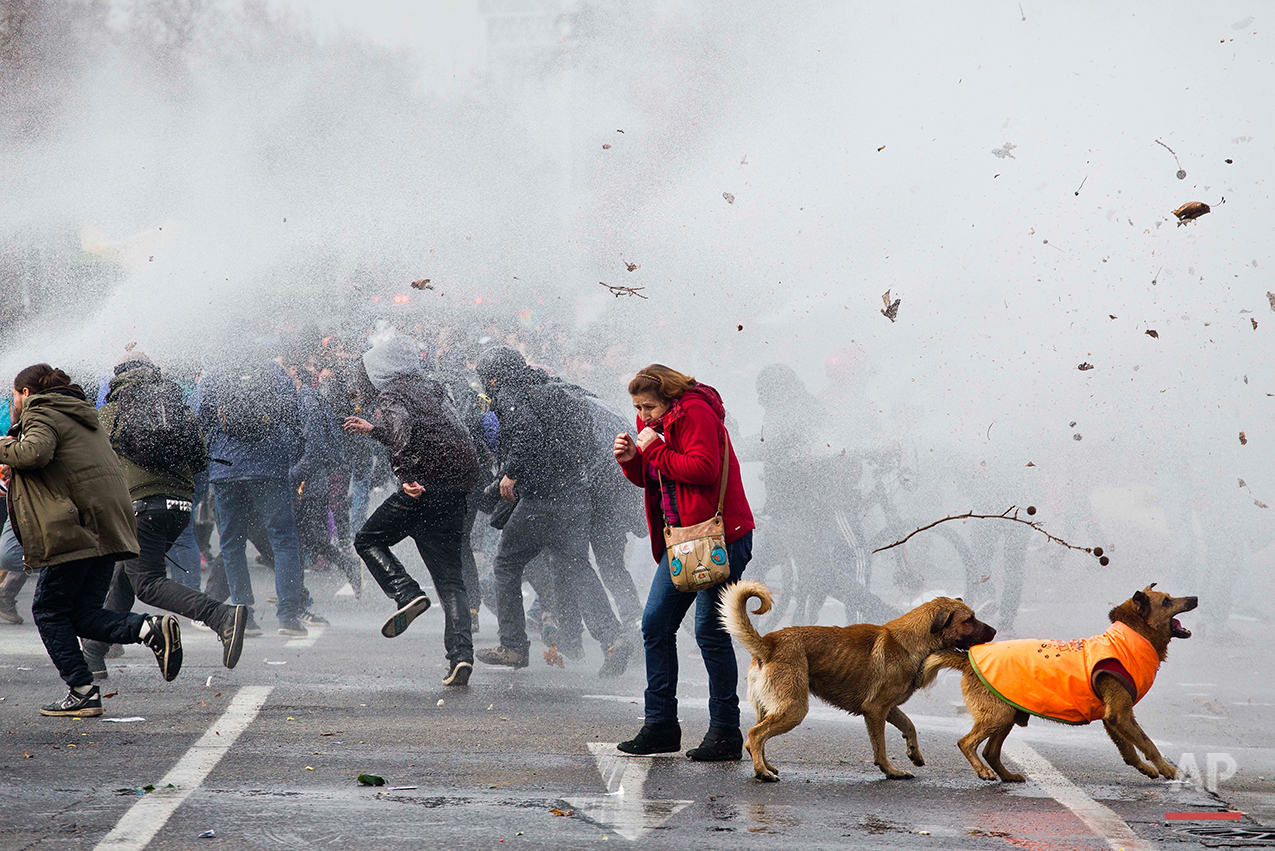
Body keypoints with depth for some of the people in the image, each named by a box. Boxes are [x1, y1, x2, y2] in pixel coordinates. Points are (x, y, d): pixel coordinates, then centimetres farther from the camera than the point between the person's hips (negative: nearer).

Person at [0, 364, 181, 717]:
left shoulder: (40, 415, -1)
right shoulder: (83, 417, 28)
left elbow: (35, 452, -22)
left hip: (76, 530, -8)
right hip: (109, 529, 8)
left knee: (49, 610, 3)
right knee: (82, 616, 10)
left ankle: (82, 692, -5)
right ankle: (151, 628, -12)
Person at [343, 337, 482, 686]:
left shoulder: (393, 392, -1)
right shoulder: (434, 387, 22)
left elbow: (402, 425, -22)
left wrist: (406, 476, -25)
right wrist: (373, 429, 47)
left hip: (423, 488, -7)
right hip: (457, 491, 7)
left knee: (368, 540, 15)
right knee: (450, 579, 8)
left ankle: (407, 594, -7)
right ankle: (461, 654, -7)